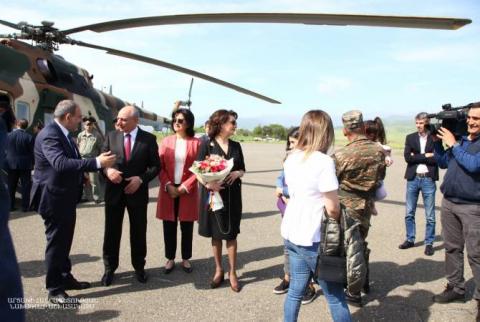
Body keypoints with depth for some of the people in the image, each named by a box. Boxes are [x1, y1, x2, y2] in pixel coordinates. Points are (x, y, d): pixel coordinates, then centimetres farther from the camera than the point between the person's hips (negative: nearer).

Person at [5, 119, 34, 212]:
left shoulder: (8, 135, -3)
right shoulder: (29, 137, -11)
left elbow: (5, 150, 6)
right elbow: (31, 152, -6)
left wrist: (7, 162, 19)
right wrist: (32, 164, 5)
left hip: (11, 164, 3)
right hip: (25, 165, -3)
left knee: (11, 187, 13)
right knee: (25, 186, 4)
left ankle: (11, 206, 17)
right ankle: (25, 207, 5)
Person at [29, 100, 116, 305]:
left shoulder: (64, 134, 10)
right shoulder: (49, 135, -22)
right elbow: (61, 163, -37)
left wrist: (82, 176, 11)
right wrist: (97, 162, -40)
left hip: (66, 197, 10)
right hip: (54, 198, -10)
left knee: (64, 241, 20)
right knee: (56, 243, 1)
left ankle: (65, 278, 34)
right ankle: (54, 290, 14)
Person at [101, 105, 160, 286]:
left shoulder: (148, 139, -3)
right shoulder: (111, 136, 2)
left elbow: (156, 165, -2)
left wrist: (141, 179, -17)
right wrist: (108, 170, -18)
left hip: (137, 192, -1)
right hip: (114, 191, 2)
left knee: (138, 232, 11)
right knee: (111, 231, 9)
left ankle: (139, 267, 29)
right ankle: (109, 268, 26)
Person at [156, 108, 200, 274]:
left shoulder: (196, 142, -2)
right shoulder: (166, 141, 5)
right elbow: (160, 166, 2)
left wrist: (185, 187, -12)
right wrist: (168, 185, -11)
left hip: (187, 191, -2)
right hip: (168, 190, 2)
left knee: (187, 228, 8)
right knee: (169, 227, 8)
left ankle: (186, 259, 24)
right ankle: (170, 259, 23)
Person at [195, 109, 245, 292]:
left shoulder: (236, 146, 6)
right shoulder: (207, 145, -5)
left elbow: (242, 170, 12)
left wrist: (237, 173, -11)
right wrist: (208, 184, -25)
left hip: (232, 195, 2)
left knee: (231, 234, 5)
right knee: (216, 234, 9)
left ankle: (232, 272, 17)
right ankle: (218, 270, 26)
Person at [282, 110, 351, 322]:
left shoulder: (291, 158, 5)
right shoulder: (324, 161, -18)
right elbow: (332, 209, -17)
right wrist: (340, 218, 2)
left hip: (290, 233, 7)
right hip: (313, 238, -7)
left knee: (296, 289, 17)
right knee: (335, 295, 8)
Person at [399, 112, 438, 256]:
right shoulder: (410, 138, 5)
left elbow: (437, 159, -13)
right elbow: (407, 157, -7)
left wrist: (416, 157, -11)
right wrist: (425, 156, -11)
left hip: (428, 180, -2)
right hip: (413, 179, 3)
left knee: (430, 215, 4)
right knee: (409, 213, 10)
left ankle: (429, 243, 17)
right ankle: (410, 239, 24)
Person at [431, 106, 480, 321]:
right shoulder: (460, 139, 12)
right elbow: (442, 163, 17)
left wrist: (453, 144, -16)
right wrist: (437, 141, 7)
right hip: (448, 202, 7)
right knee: (452, 248, 13)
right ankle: (456, 288, 25)